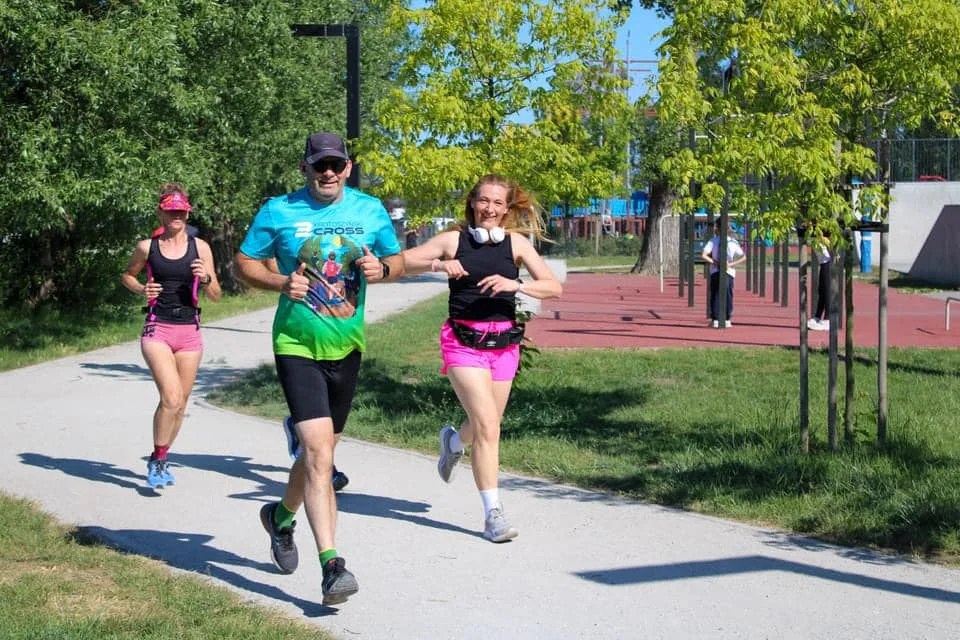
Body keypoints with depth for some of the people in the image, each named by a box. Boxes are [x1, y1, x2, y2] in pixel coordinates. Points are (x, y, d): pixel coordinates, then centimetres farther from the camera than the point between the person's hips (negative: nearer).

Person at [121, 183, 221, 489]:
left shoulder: (200, 247, 3)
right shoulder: (147, 247, 2)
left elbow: (216, 295, 6)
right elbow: (127, 275, 20)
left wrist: (205, 278, -14)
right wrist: (141, 289, -1)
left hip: (189, 332, 2)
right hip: (157, 330, -2)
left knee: (180, 404, 10)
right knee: (171, 398, -19)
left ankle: (160, 460, 30)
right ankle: (158, 460, -1)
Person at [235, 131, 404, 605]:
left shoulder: (371, 210, 5)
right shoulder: (278, 211, -4)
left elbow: (397, 260, 13)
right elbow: (244, 263, 3)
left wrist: (381, 269, -10)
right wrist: (280, 282, -16)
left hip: (346, 348, 4)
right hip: (297, 346, -4)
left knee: (321, 451, 17)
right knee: (317, 450, -18)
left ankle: (282, 516, 46)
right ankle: (331, 564, -19)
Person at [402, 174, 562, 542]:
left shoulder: (516, 243, 3)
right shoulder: (453, 241, 0)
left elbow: (553, 287, -5)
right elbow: (401, 263, -1)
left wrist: (515, 284, -21)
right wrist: (437, 264, -18)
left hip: (503, 343, 3)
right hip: (463, 342, -3)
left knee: (486, 427, 15)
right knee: (487, 427, -14)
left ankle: (453, 441, 52)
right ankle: (493, 512, -8)